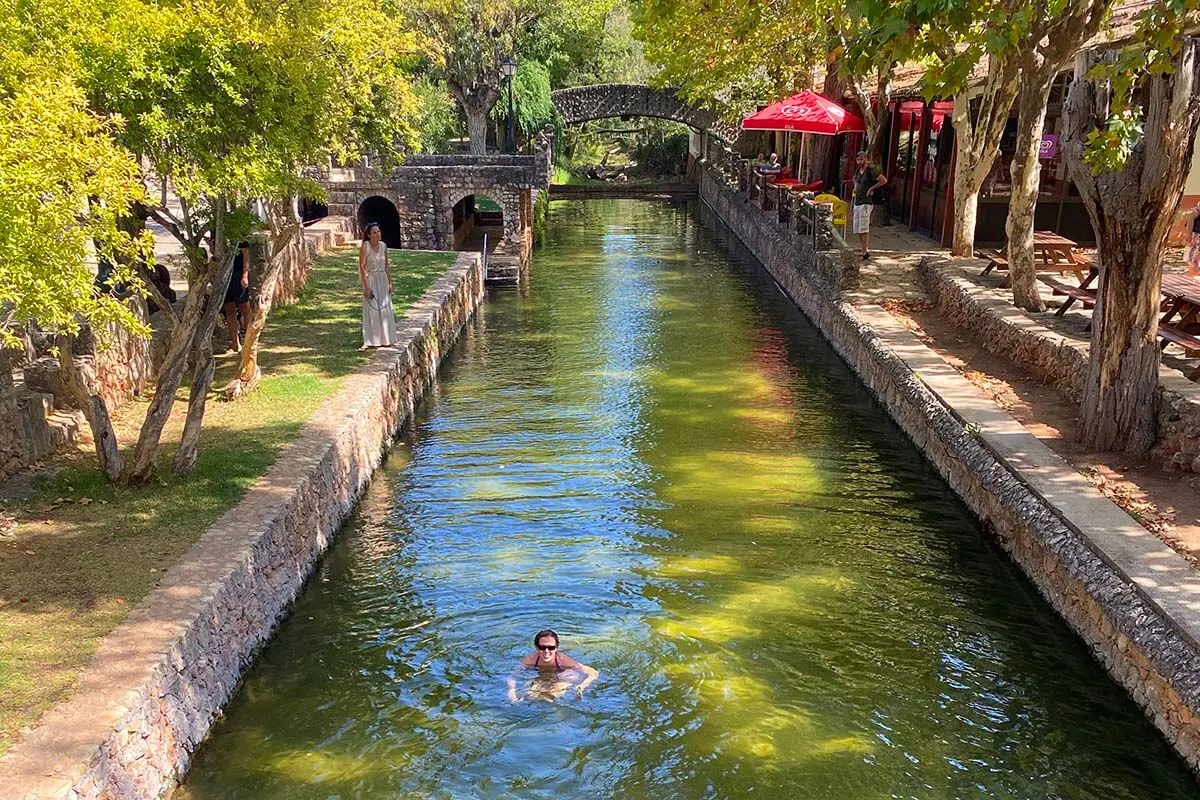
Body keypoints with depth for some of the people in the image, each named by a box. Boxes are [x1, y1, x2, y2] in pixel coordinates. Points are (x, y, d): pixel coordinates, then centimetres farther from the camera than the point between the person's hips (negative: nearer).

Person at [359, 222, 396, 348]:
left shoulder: (383, 246, 5)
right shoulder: (365, 246, -12)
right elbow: (362, 267, -14)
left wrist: (389, 282, 8)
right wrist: (366, 286, -19)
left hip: (383, 280, 6)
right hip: (370, 280, -5)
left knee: (385, 309, 9)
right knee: (372, 310, -1)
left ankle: (385, 339, 19)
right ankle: (372, 340, 6)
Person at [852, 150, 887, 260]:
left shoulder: (871, 171, -11)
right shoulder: (858, 171, 13)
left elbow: (884, 180, -16)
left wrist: (872, 188, -12)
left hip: (866, 204, -8)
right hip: (857, 203, 8)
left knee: (863, 229, -11)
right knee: (858, 230, 10)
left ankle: (865, 252, -11)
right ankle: (862, 248, 21)